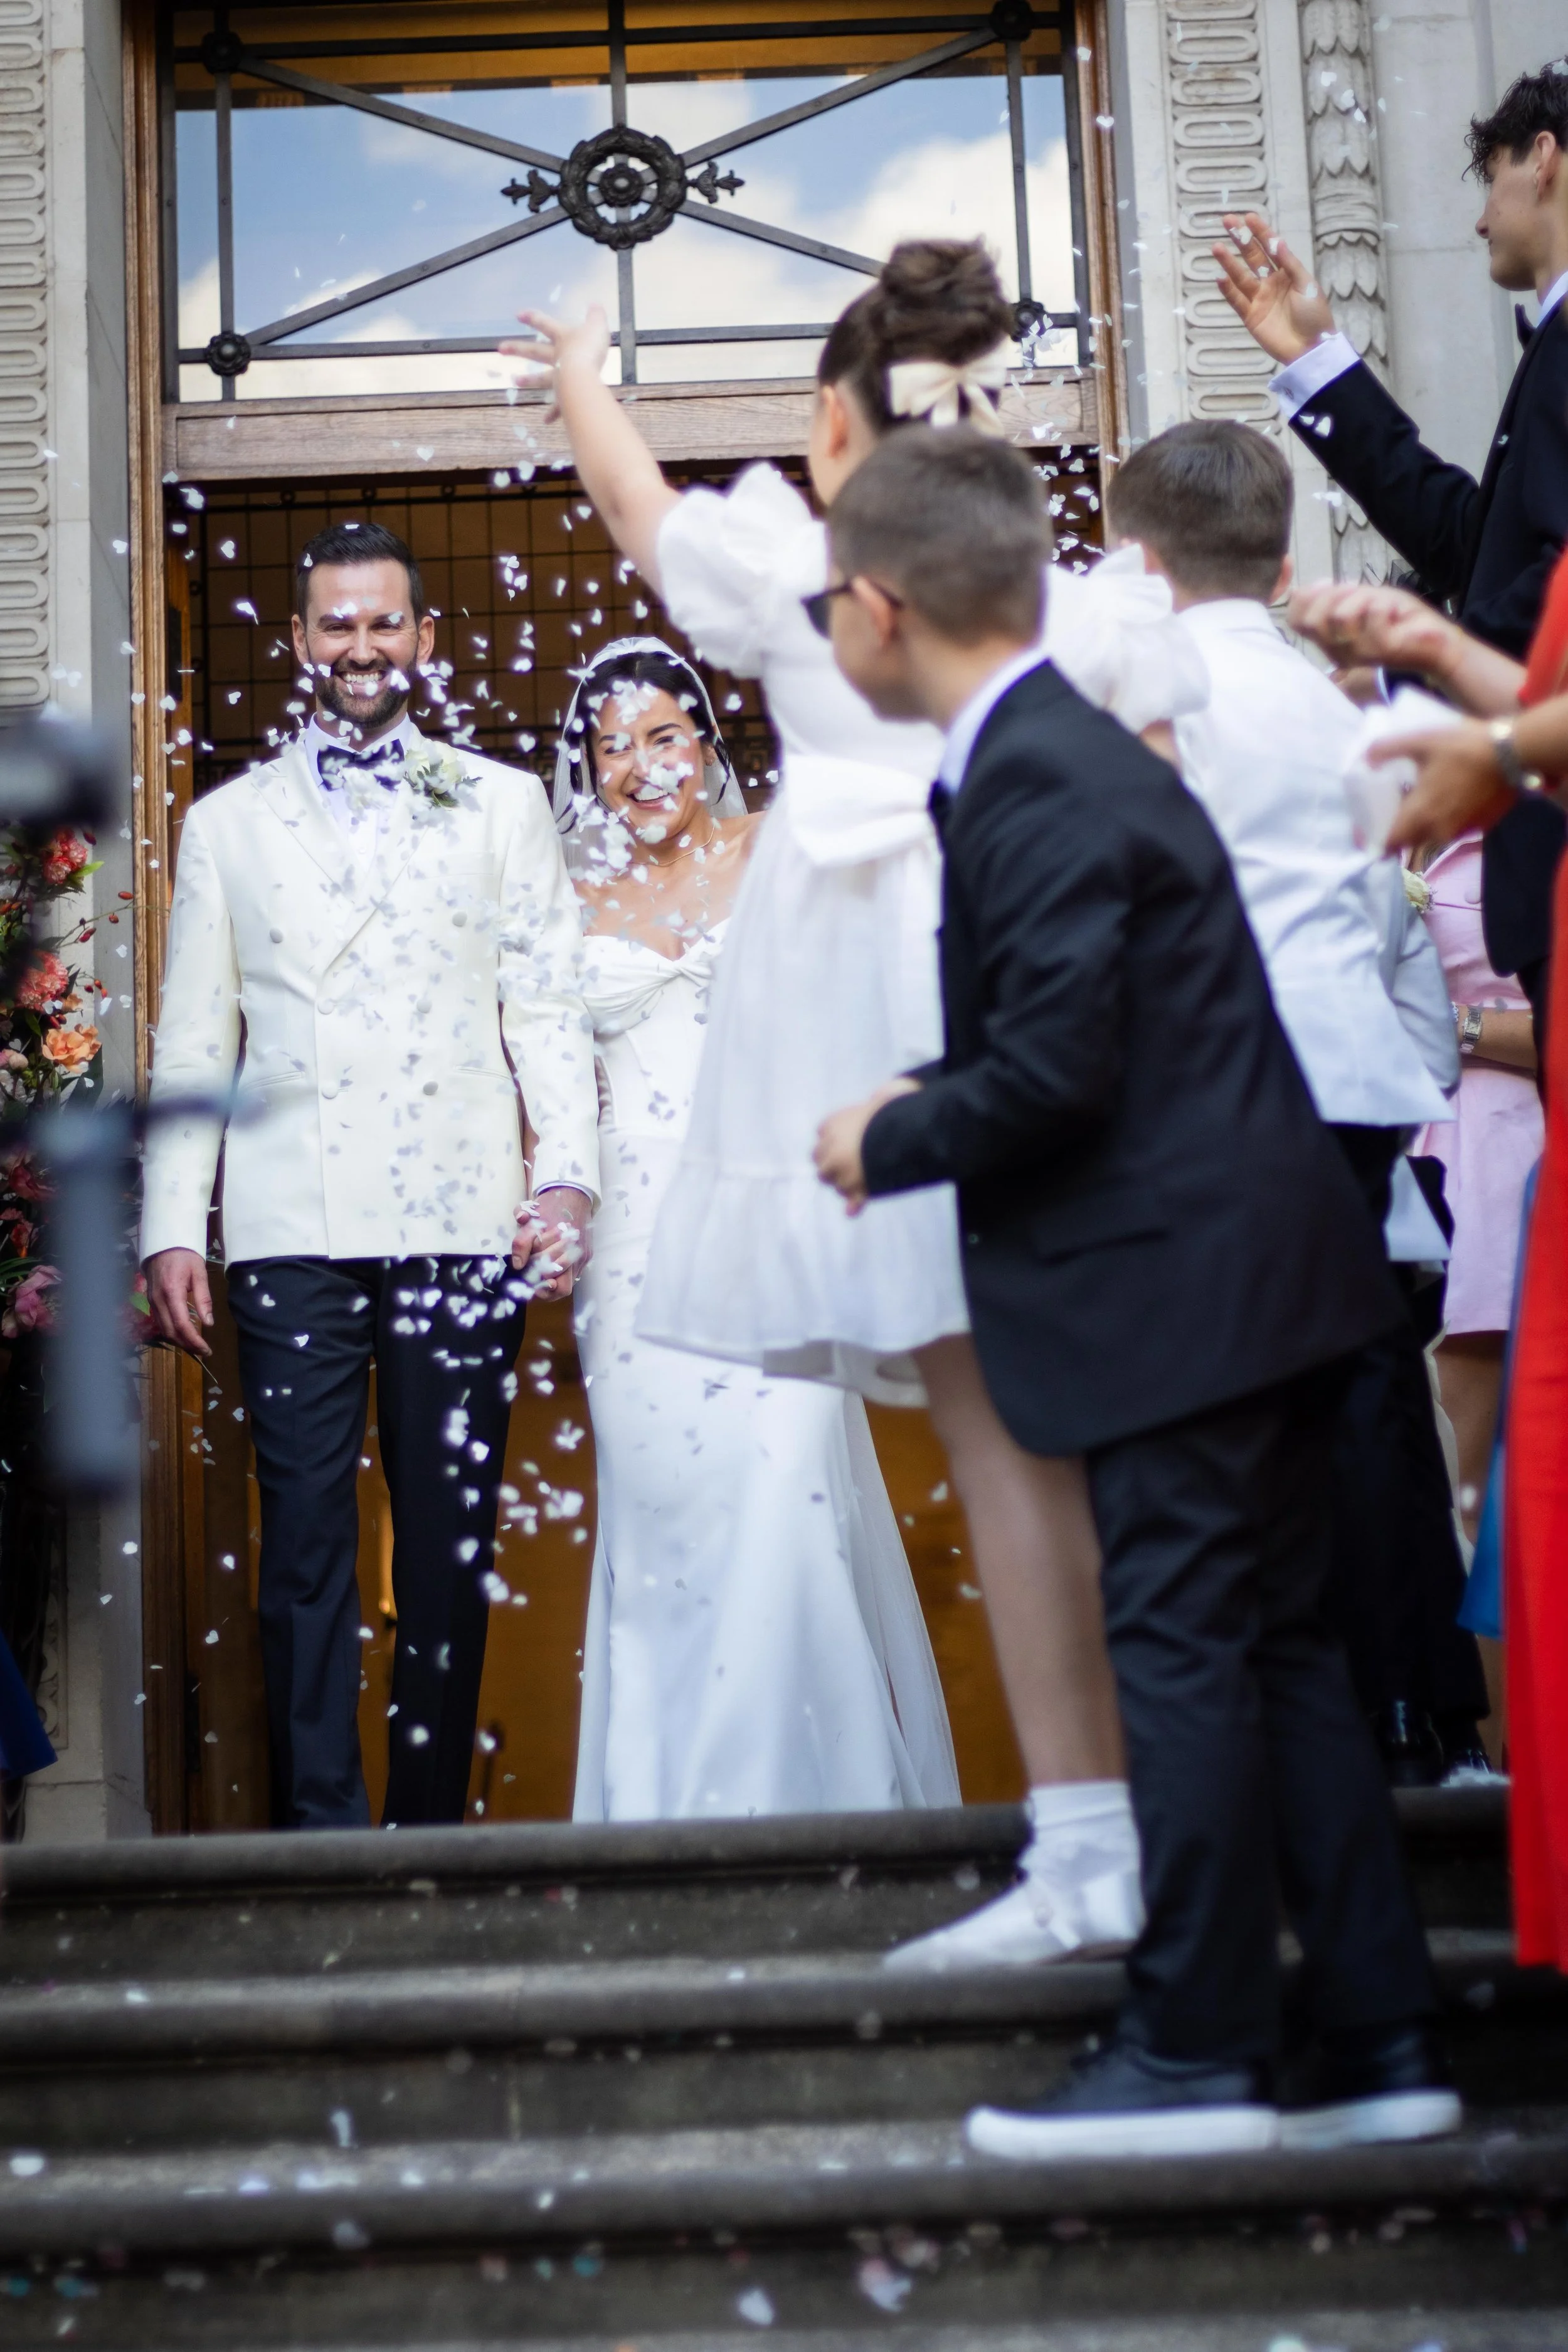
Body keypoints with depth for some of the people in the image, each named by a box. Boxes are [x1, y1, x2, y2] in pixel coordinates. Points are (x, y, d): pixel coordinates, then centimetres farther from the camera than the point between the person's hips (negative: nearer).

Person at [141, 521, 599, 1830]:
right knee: (307, 1539, -3)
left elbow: (548, 1007, 8)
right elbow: (193, 1041, 12)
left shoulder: (503, 806, 14)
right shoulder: (229, 822, 15)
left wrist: (569, 1172, -6)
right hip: (291, 1231, 0)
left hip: (462, 1227, 0)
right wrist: (171, 1227, 3)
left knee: (450, 1545, 4)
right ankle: (323, 1824, 3)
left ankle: (432, 1823, 13)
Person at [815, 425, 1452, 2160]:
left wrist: (888, 1143, -7)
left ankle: (1196, 2054, 9)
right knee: (1270, 1652, 13)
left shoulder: (1038, 786, -16)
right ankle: (1375, 2045, 20)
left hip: (1187, 1287, -10)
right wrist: (929, 1107, 11)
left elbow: (1056, 1070, -22)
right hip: (1244, 1274, 10)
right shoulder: (1062, 753, 15)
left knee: (1181, 1651, -2)